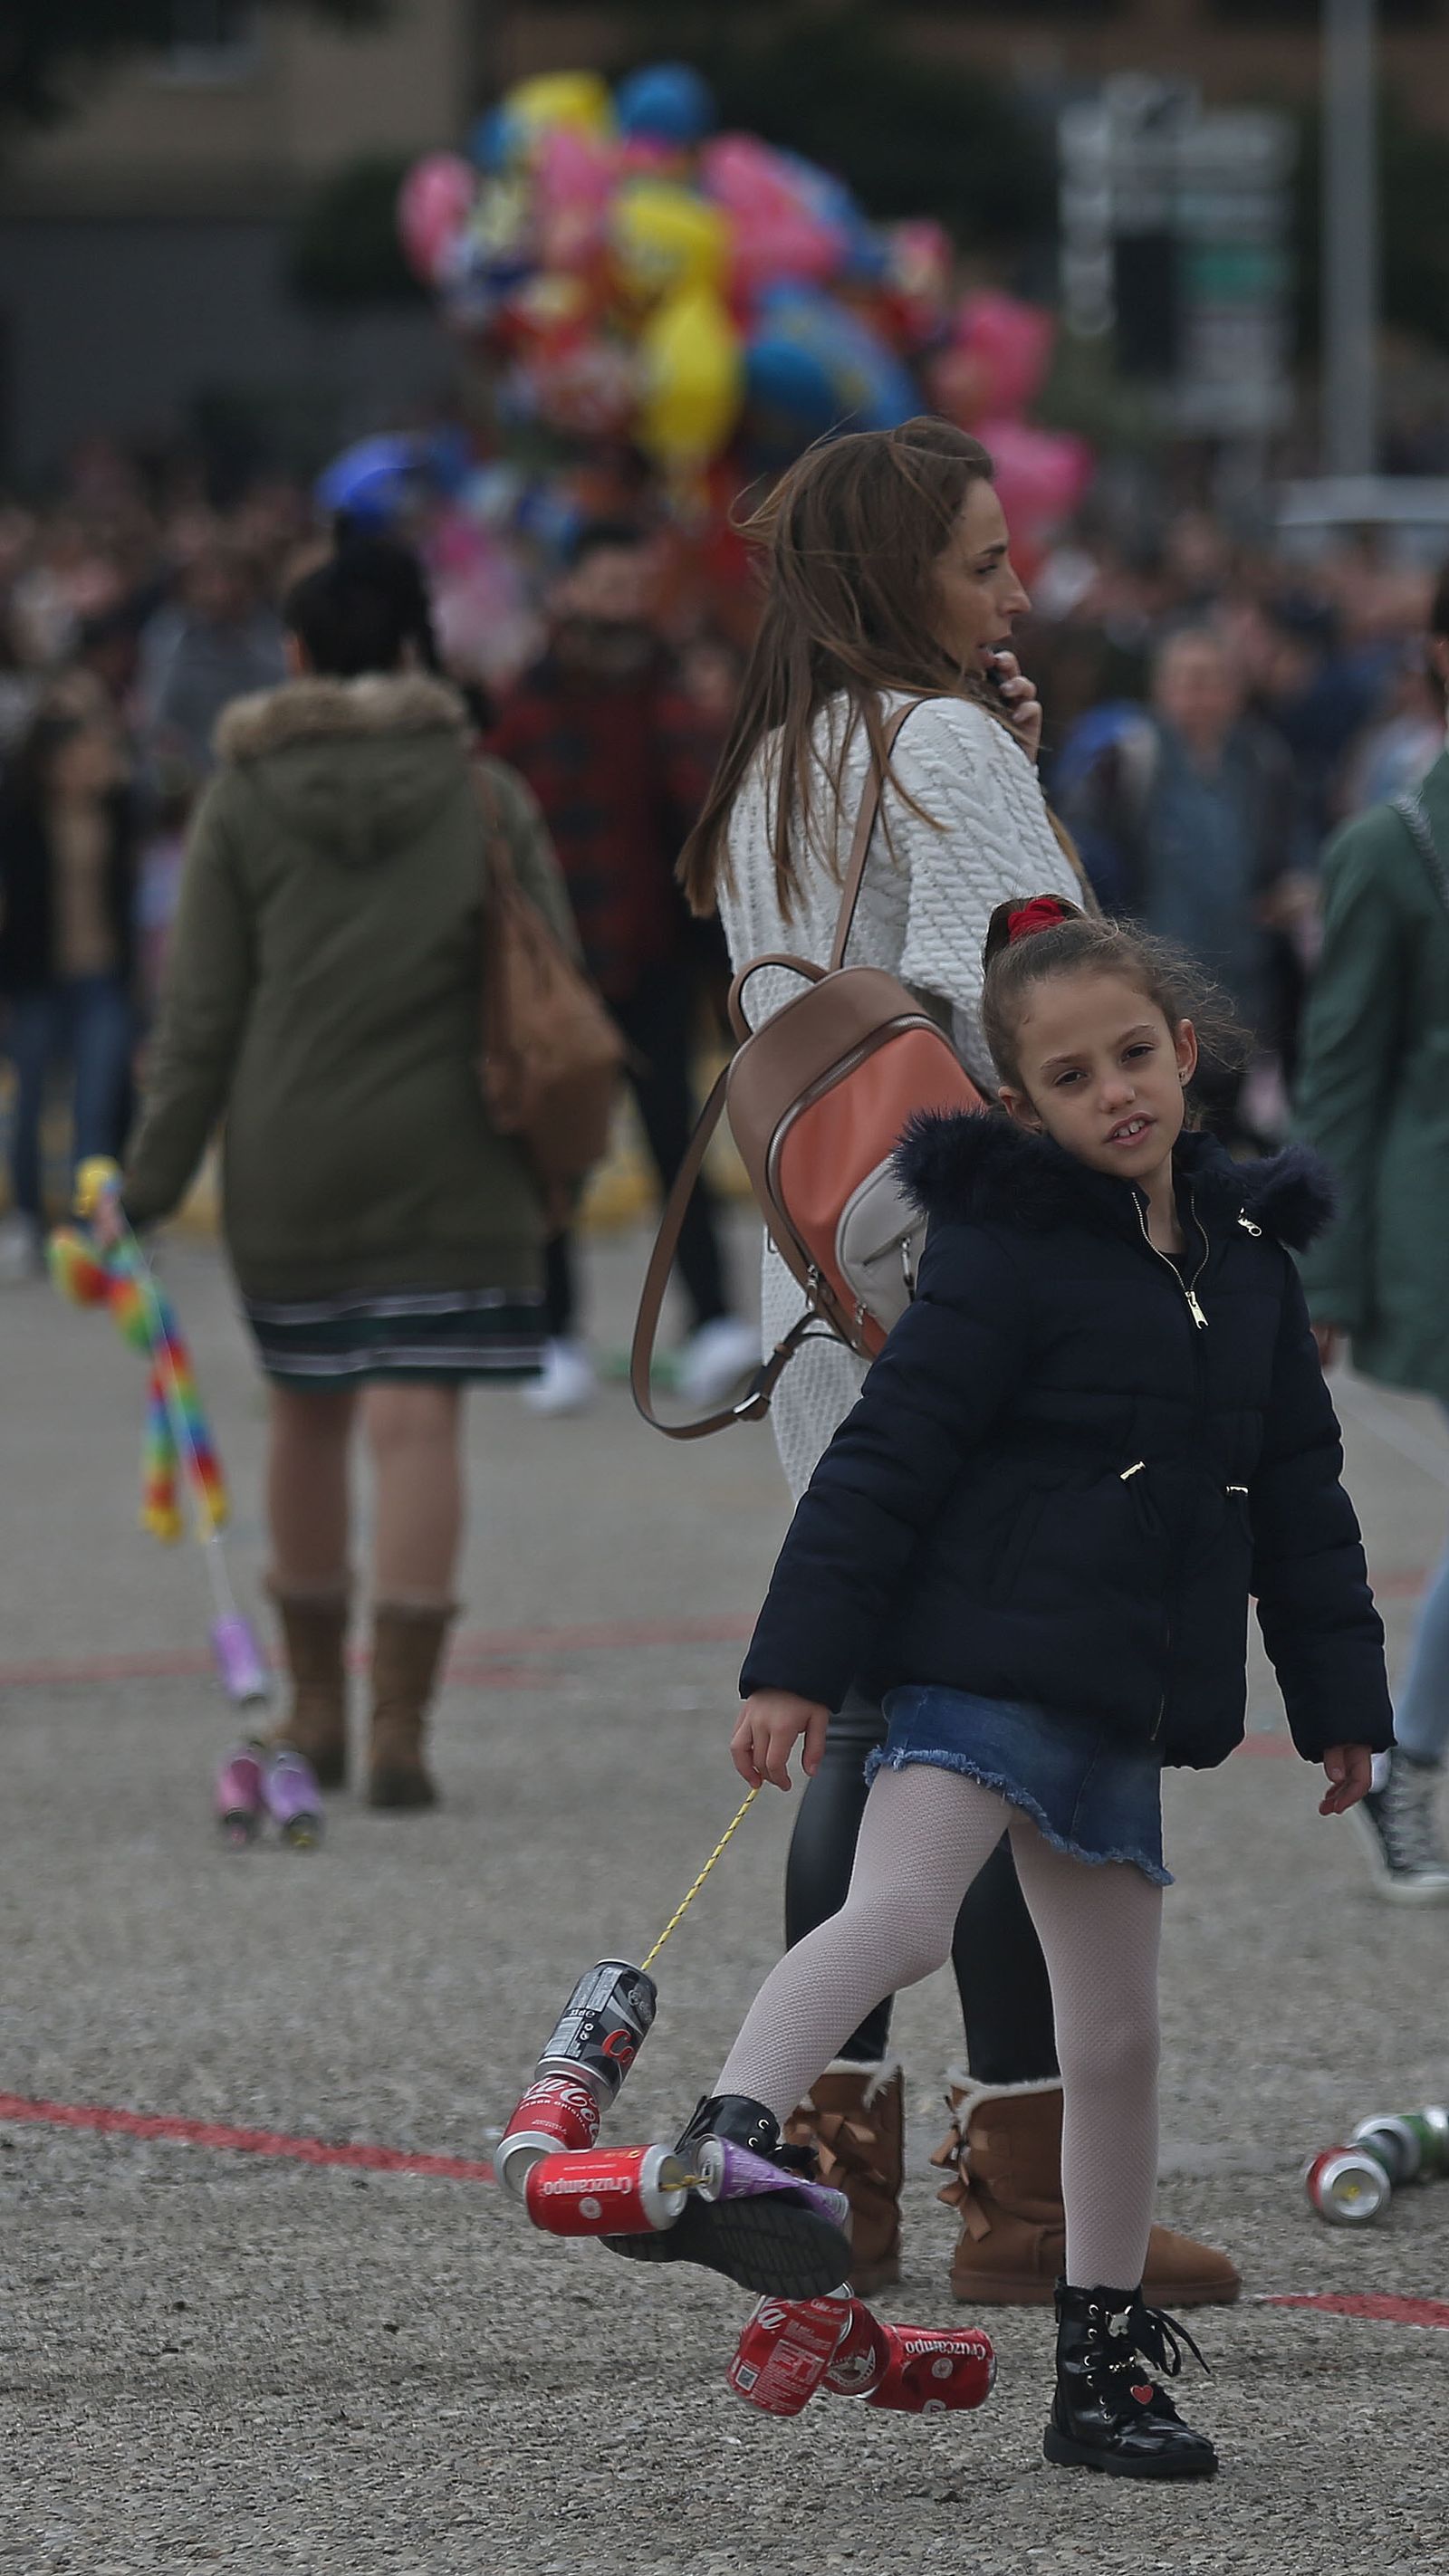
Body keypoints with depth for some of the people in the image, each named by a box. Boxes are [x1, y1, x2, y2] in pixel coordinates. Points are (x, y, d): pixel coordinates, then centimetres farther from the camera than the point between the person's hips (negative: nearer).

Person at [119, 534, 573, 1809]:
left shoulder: (242, 800, 0)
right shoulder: (486, 799, 0)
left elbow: (200, 1013, -1)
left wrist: (154, 1178, 4)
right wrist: (550, 1163, 10)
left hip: (286, 1161, 1)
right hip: (446, 1164, -1)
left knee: (307, 1416, 16)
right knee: (417, 1424, -3)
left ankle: (316, 1705, 27)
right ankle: (399, 1724, -10)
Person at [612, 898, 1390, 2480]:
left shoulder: (1247, 1260, 11)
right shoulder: (1006, 1253, -9)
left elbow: (1300, 1499, 19)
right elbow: (886, 1458, -12)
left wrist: (1340, 1697, 18)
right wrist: (795, 1663, -17)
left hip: (1116, 1707, 6)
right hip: (977, 1664, -6)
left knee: (1115, 2036, 10)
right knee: (900, 1915, -31)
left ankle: (1104, 2356, 18)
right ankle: (727, 2144, -40)